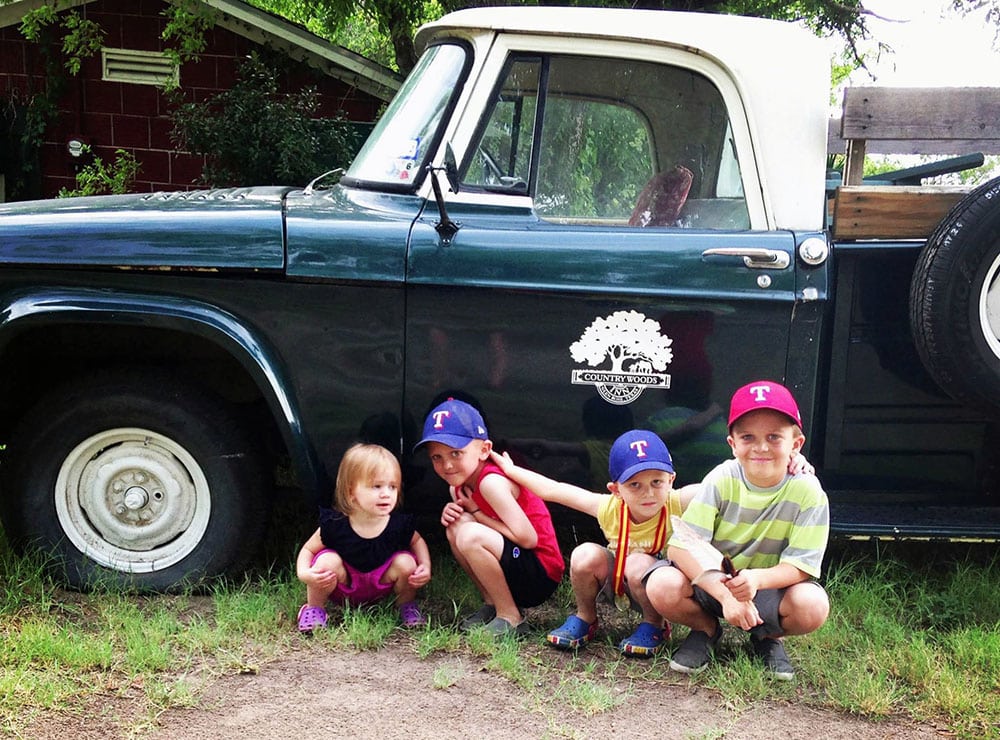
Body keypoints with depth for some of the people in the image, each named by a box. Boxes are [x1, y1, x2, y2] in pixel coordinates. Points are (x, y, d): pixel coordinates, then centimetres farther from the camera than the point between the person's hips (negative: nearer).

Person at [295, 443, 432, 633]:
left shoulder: (400, 523, -20)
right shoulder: (334, 525, -25)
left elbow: (417, 541, 2)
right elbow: (308, 550, -11)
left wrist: (425, 567, -16)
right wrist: (304, 573, -32)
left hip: (380, 586, 2)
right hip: (342, 589, -2)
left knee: (406, 562, -23)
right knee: (328, 561, -31)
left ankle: (407, 606, 7)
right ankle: (314, 608, -3)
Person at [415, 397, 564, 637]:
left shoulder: (491, 482, -22)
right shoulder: (459, 485, 5)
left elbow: (528, 538, -24)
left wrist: (477, 512, -15)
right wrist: (452, 512, -8)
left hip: (542, 575, -9)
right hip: (517, 570, 9)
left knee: (470, 535, -26)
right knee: (456, 527, -4)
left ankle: (510, 617, -11)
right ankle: (493, 604, 7)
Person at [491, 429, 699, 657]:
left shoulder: (675, 504, -27)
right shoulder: (609, 508, -21)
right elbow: (551, 490, -12)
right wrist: (510, 469, -5)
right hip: (615, 579, 3)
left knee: (639, 564, -35)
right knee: (585, 555, -26)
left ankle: (654, 625, -5)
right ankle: (585, 618, 1)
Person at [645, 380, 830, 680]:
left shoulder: (807, 492, -17)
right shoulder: (722, 480, -17)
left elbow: (800, 566, -18)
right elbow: (681, 545, -22)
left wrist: (757, 579, -40)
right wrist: (725, 595, -34)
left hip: (770, 587, 0)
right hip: (711, 581, 0)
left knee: (813, 606, -32)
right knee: (662, 586, -30)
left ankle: (768, 637, 6)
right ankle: (706, 629, 6)